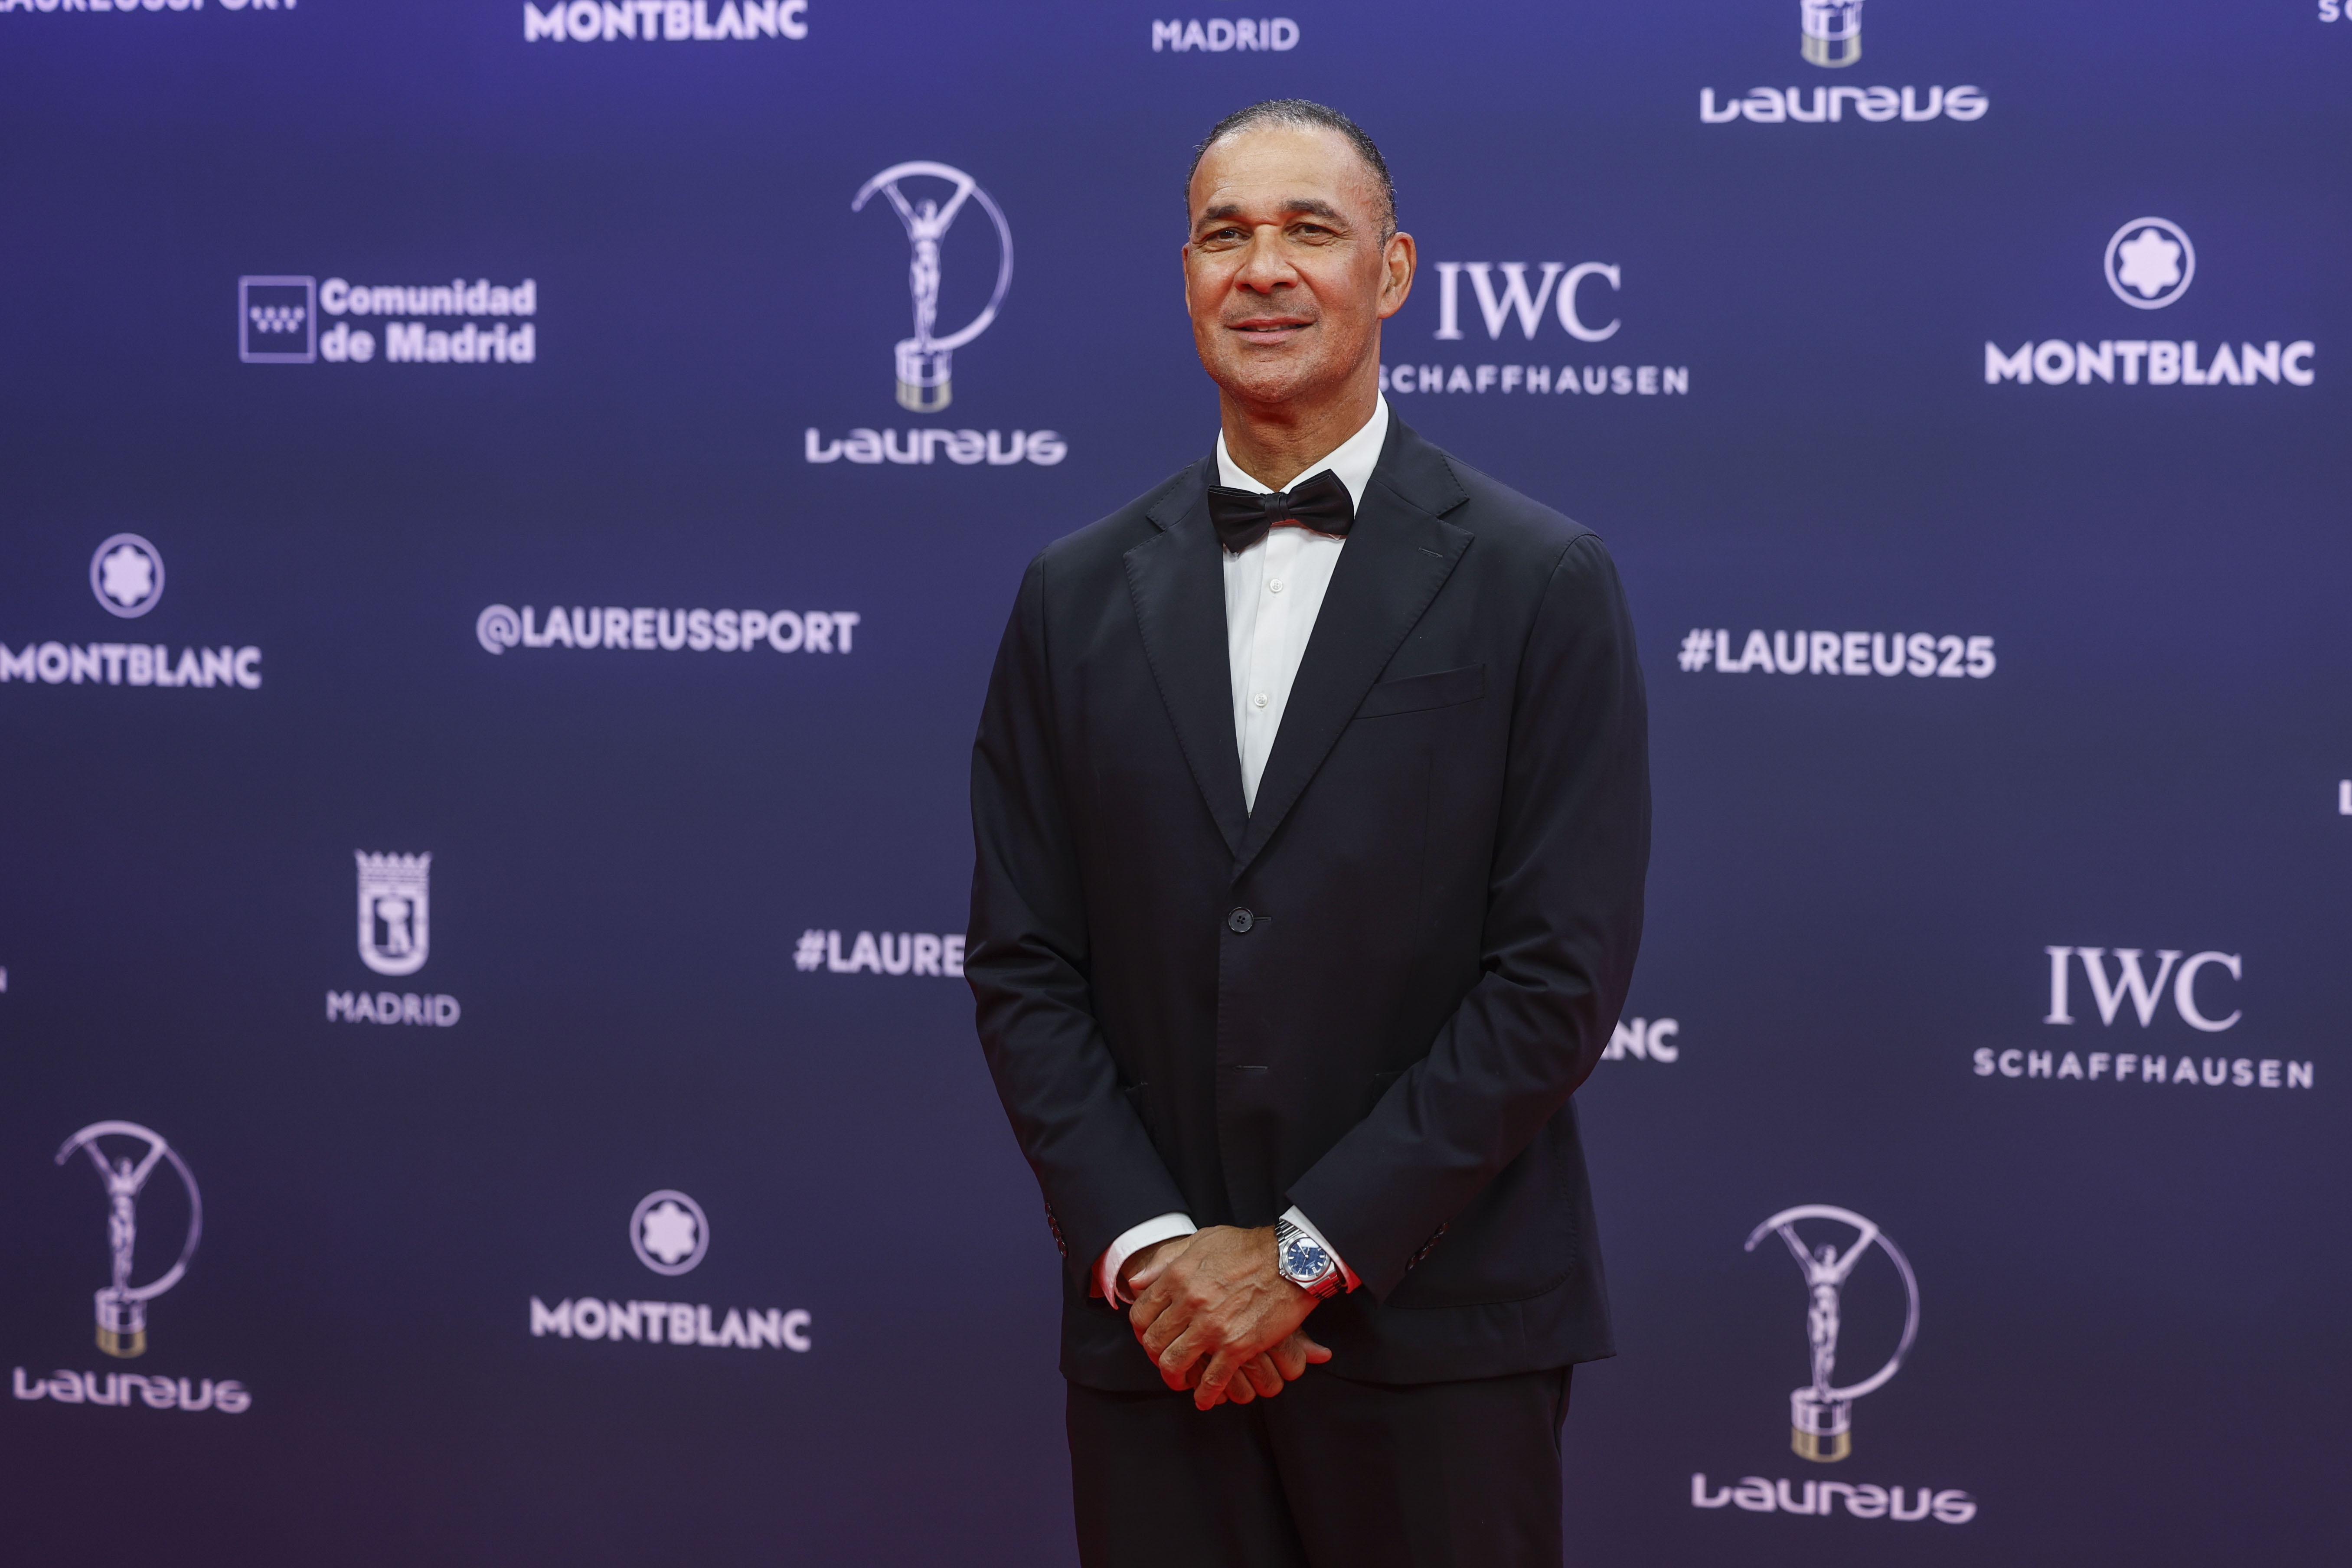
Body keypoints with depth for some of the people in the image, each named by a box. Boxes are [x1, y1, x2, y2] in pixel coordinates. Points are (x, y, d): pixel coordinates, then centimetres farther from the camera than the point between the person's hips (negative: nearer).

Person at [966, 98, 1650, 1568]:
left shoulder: (1544, 583, -1)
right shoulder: (1079, 595, 9)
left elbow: (1565, 972, -7)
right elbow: (1023, 966, 7)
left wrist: (1309, 1251, -11)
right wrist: (1147, 1248, -7)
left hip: (1439, 1332, -2)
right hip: (1156, 1337, 3)